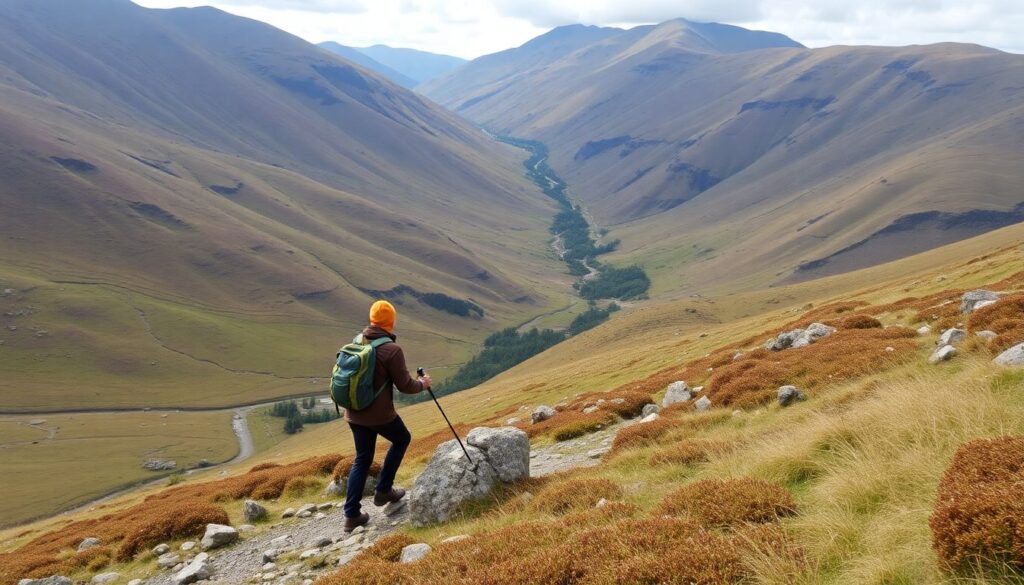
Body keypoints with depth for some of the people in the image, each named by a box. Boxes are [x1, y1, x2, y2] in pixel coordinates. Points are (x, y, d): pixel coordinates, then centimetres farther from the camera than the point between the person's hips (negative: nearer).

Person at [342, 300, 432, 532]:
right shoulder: (392, 350, -18)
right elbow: (405, 385, -13)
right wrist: (422, 384, 6)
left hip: (354, 414, 6)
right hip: (380, 415, -6)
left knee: (362, 459, 17)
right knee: (402, 439, 23)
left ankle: (351, 515, 15)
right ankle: (383, 490, 23)